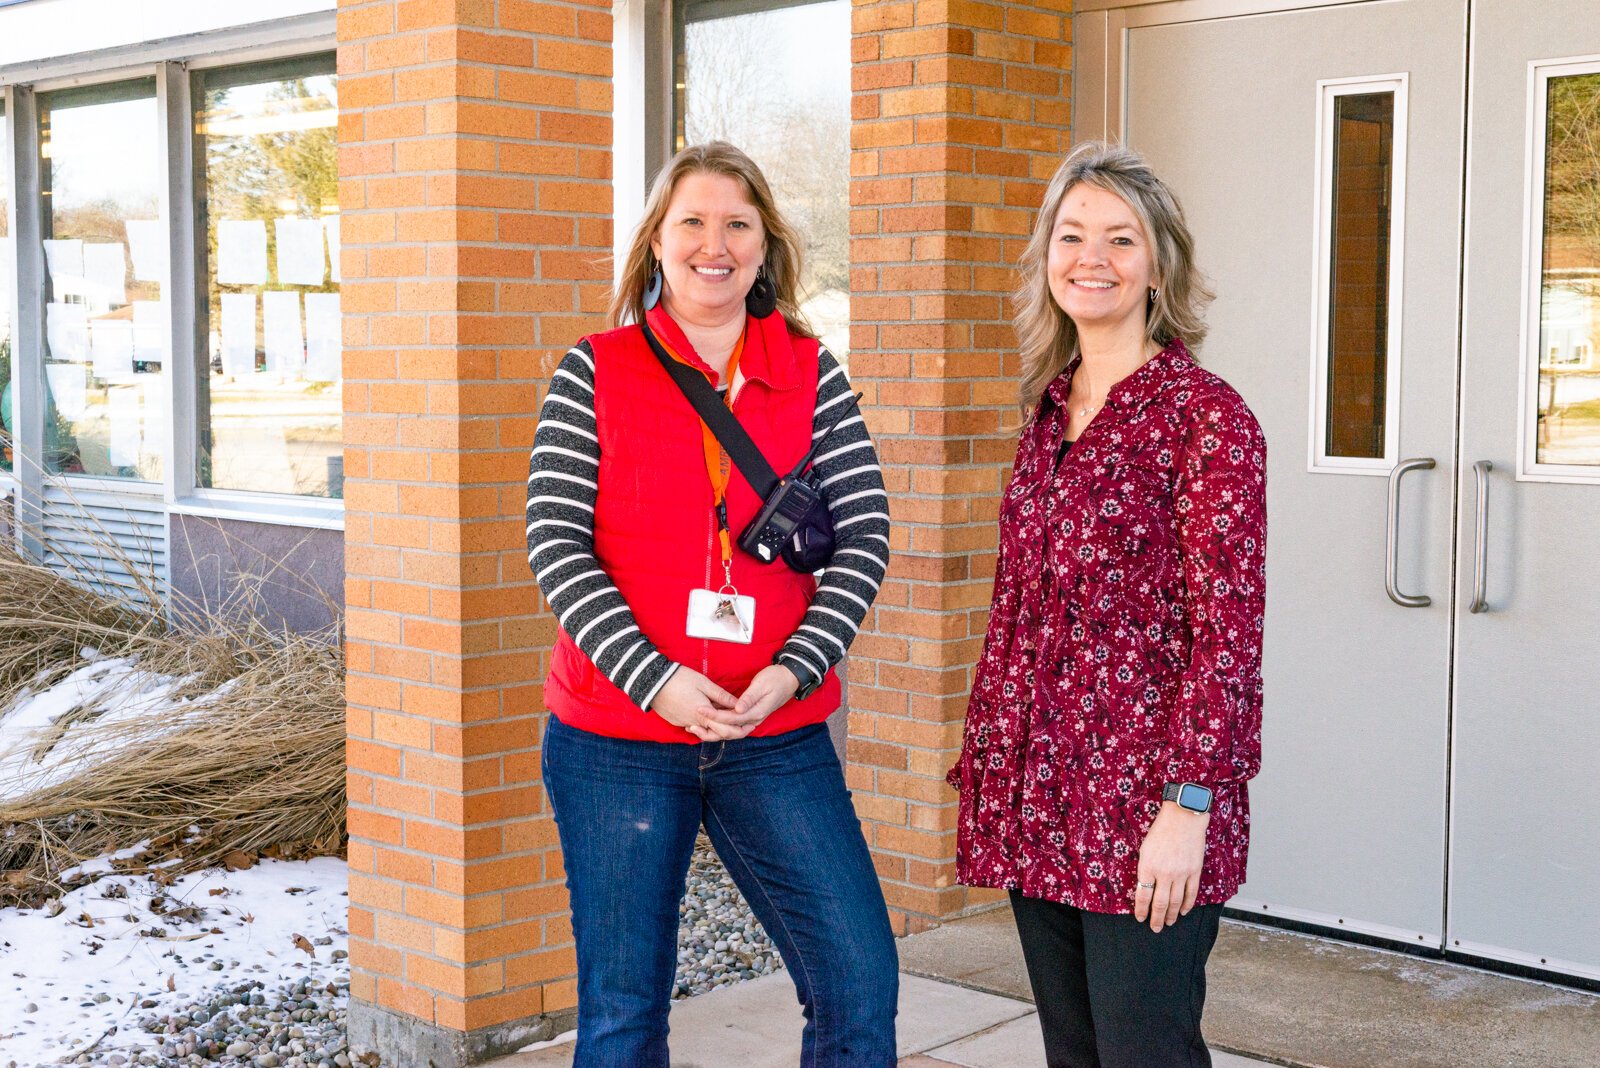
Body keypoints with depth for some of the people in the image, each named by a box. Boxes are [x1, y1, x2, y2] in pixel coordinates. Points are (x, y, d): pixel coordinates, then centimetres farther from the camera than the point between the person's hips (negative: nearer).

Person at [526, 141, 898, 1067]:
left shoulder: (814, 374, 6)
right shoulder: (595, 372, 2)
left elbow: (864, 538, 1)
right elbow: (555, 543, -5)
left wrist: (790, 674, -13)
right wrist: (654, 678, -16)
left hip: (777, 738, 1)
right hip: (616, 735, -1)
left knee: (861, 982, -2)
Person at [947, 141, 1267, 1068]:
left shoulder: (1206, 416, -10)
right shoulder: (1049, 412, 11)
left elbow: (1226, 632, -13)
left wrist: (1186, 809, -17)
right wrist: (986, 763, 13)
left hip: (1143, 811, -7)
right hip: (1037, 798, 7)